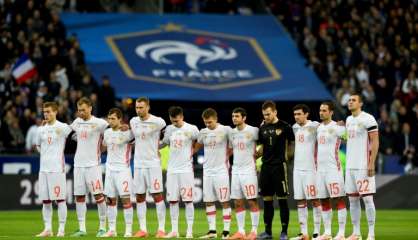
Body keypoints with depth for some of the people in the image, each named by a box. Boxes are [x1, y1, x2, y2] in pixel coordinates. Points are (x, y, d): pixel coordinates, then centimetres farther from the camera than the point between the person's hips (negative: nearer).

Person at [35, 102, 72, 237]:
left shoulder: (63, 127, -4)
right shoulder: (41, 129, 13)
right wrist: (45, 154, 12)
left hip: (57, 168, -6)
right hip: (43, 168, 6)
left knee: (60, 199, -4)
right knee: (45, 200, 6)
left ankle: (61, 229, -1)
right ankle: (47, 229, 11)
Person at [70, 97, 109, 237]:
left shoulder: (99, 123, -7)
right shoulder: (77, 122, 10)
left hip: (93, 164, -6)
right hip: (78, 164, 6)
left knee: (98, 195, -6)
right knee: (79, 196, 5)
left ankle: (102, 227, 2)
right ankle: (82, 229, 10)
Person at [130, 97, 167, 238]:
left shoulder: (158, 122, -9)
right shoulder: (133, 122, 6)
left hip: (153, 164, -5)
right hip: (138, 164, 5)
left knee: (157, 195, -5)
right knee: (139, 197, 5)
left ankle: (161, 229, -2)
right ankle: (142, 229, 9)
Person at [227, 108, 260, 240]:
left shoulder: (253, 131, -8)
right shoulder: (232, 133, 10)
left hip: (249, 170, -6)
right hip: (236, 170, 6)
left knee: (252, 201, -4)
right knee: (238, 203, 6)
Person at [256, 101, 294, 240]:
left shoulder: (284, 127, -6)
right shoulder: (263, 128, 10)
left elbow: (291, 144, 1)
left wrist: (286, 155, -9)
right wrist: (255, 155, 5)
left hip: (279, 166, -6)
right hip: (265, 166, 6)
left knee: (282, 199, -3)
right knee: (267, 199, 9)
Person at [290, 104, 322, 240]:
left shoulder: (314, 126, -7)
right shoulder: (295, 128, 13)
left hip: (311, 168, -6)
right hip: (297, 168, 6)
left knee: (314, 200, -3)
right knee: (300, 201, 6)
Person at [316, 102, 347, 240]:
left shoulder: (337, 127, -7)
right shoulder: (319, 128, 14)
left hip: (333, 168, -7)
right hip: (320, 169, 7)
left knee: (339, 199, -6)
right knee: (323, 201, 8)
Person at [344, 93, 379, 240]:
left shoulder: (367, 119, -9)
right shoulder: (348, 120, 15)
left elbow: (375, 142, -12)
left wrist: (371, 164, -18)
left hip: (363, 166, -8)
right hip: (350, 167, 8)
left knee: (367, 198, -8)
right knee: (352, 199, 8)